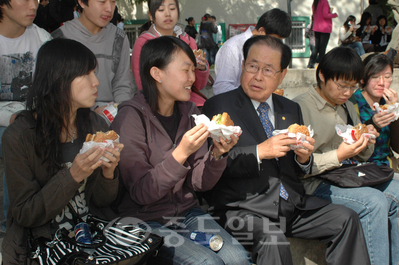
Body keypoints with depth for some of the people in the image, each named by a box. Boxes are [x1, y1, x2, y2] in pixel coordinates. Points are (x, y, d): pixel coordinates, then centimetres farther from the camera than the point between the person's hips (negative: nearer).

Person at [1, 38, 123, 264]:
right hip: (42, 242, -3)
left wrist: (108, 172, -16)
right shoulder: (18, 136, -12)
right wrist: (73, 176, -22)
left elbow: (102, 201, 6)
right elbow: (24, 215, -10)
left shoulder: (97, 126, -1)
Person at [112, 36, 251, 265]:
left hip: (187, 212, 5)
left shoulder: (189, 112, 4)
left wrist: (217, 154, -17)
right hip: (146, 220, -5)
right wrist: (181, 153, -28)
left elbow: (200, 183, 3)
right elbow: (141, 193, -18)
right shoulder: (131, 117, -14)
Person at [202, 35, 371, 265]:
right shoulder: (219, 106, -1)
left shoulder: (291, 109, 17)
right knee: (272, 241, -33)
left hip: (291, 202, 6)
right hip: (243, 208, -5)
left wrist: (304, 157, -3)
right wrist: (258, 152, -21)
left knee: (347, 219, -11)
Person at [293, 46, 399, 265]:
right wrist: (338, 156, -21)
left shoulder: (347, 107, 18)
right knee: (374, 202, -26)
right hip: (316, 183, -8)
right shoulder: (301, 107, -9)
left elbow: (361, 157, 22)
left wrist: (367, 144, 0)